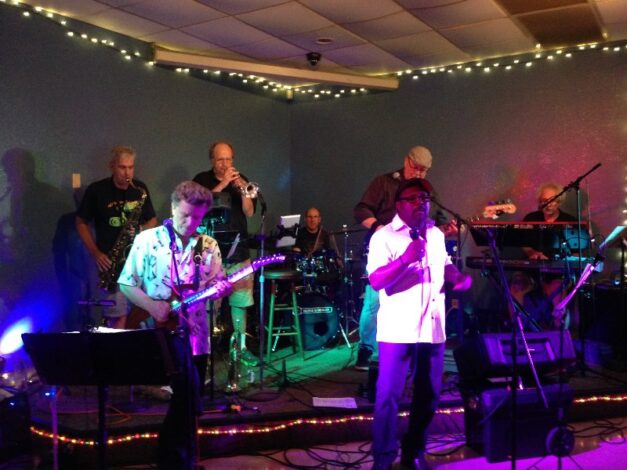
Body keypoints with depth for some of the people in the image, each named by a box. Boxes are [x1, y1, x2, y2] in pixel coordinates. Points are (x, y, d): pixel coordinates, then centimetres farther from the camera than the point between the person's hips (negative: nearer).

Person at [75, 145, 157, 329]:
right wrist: (96, 253, -6)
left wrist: (142, 231, -9)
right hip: (110, 260, -3)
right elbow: (81, 222, 5)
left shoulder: (140, 189, 6)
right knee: (119, 314, -8)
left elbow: (152, 220, 15)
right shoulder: (96, 190, -2)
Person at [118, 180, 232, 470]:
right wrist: (152, 306, -17)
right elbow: (126, 284, -3)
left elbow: (215, 288, 7)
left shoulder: (208, 246, 6)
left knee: (187, 398, 13)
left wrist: (222, 289, -16)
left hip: (195, 333, 5)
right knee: (188, 394, -14)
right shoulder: (147, 240, -4)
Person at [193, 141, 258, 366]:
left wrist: (243, 191, -15)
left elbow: (249, 213, 2)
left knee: (240, 301, 5)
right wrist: (222, 184, -19)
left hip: (238, 250, 3)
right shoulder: (202, 180, 4)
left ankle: (242, 346, 14)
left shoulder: (241, 180, 10)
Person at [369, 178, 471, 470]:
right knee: (389, 395, -2)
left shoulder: (437, 235, 13)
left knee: (428, 394, 13)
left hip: (433, 329, 6)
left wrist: (460, 277, 7)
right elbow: (376, 281, -17)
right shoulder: (384, 237, -8)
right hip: (398, 330, -6)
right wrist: (406, 258, -29)